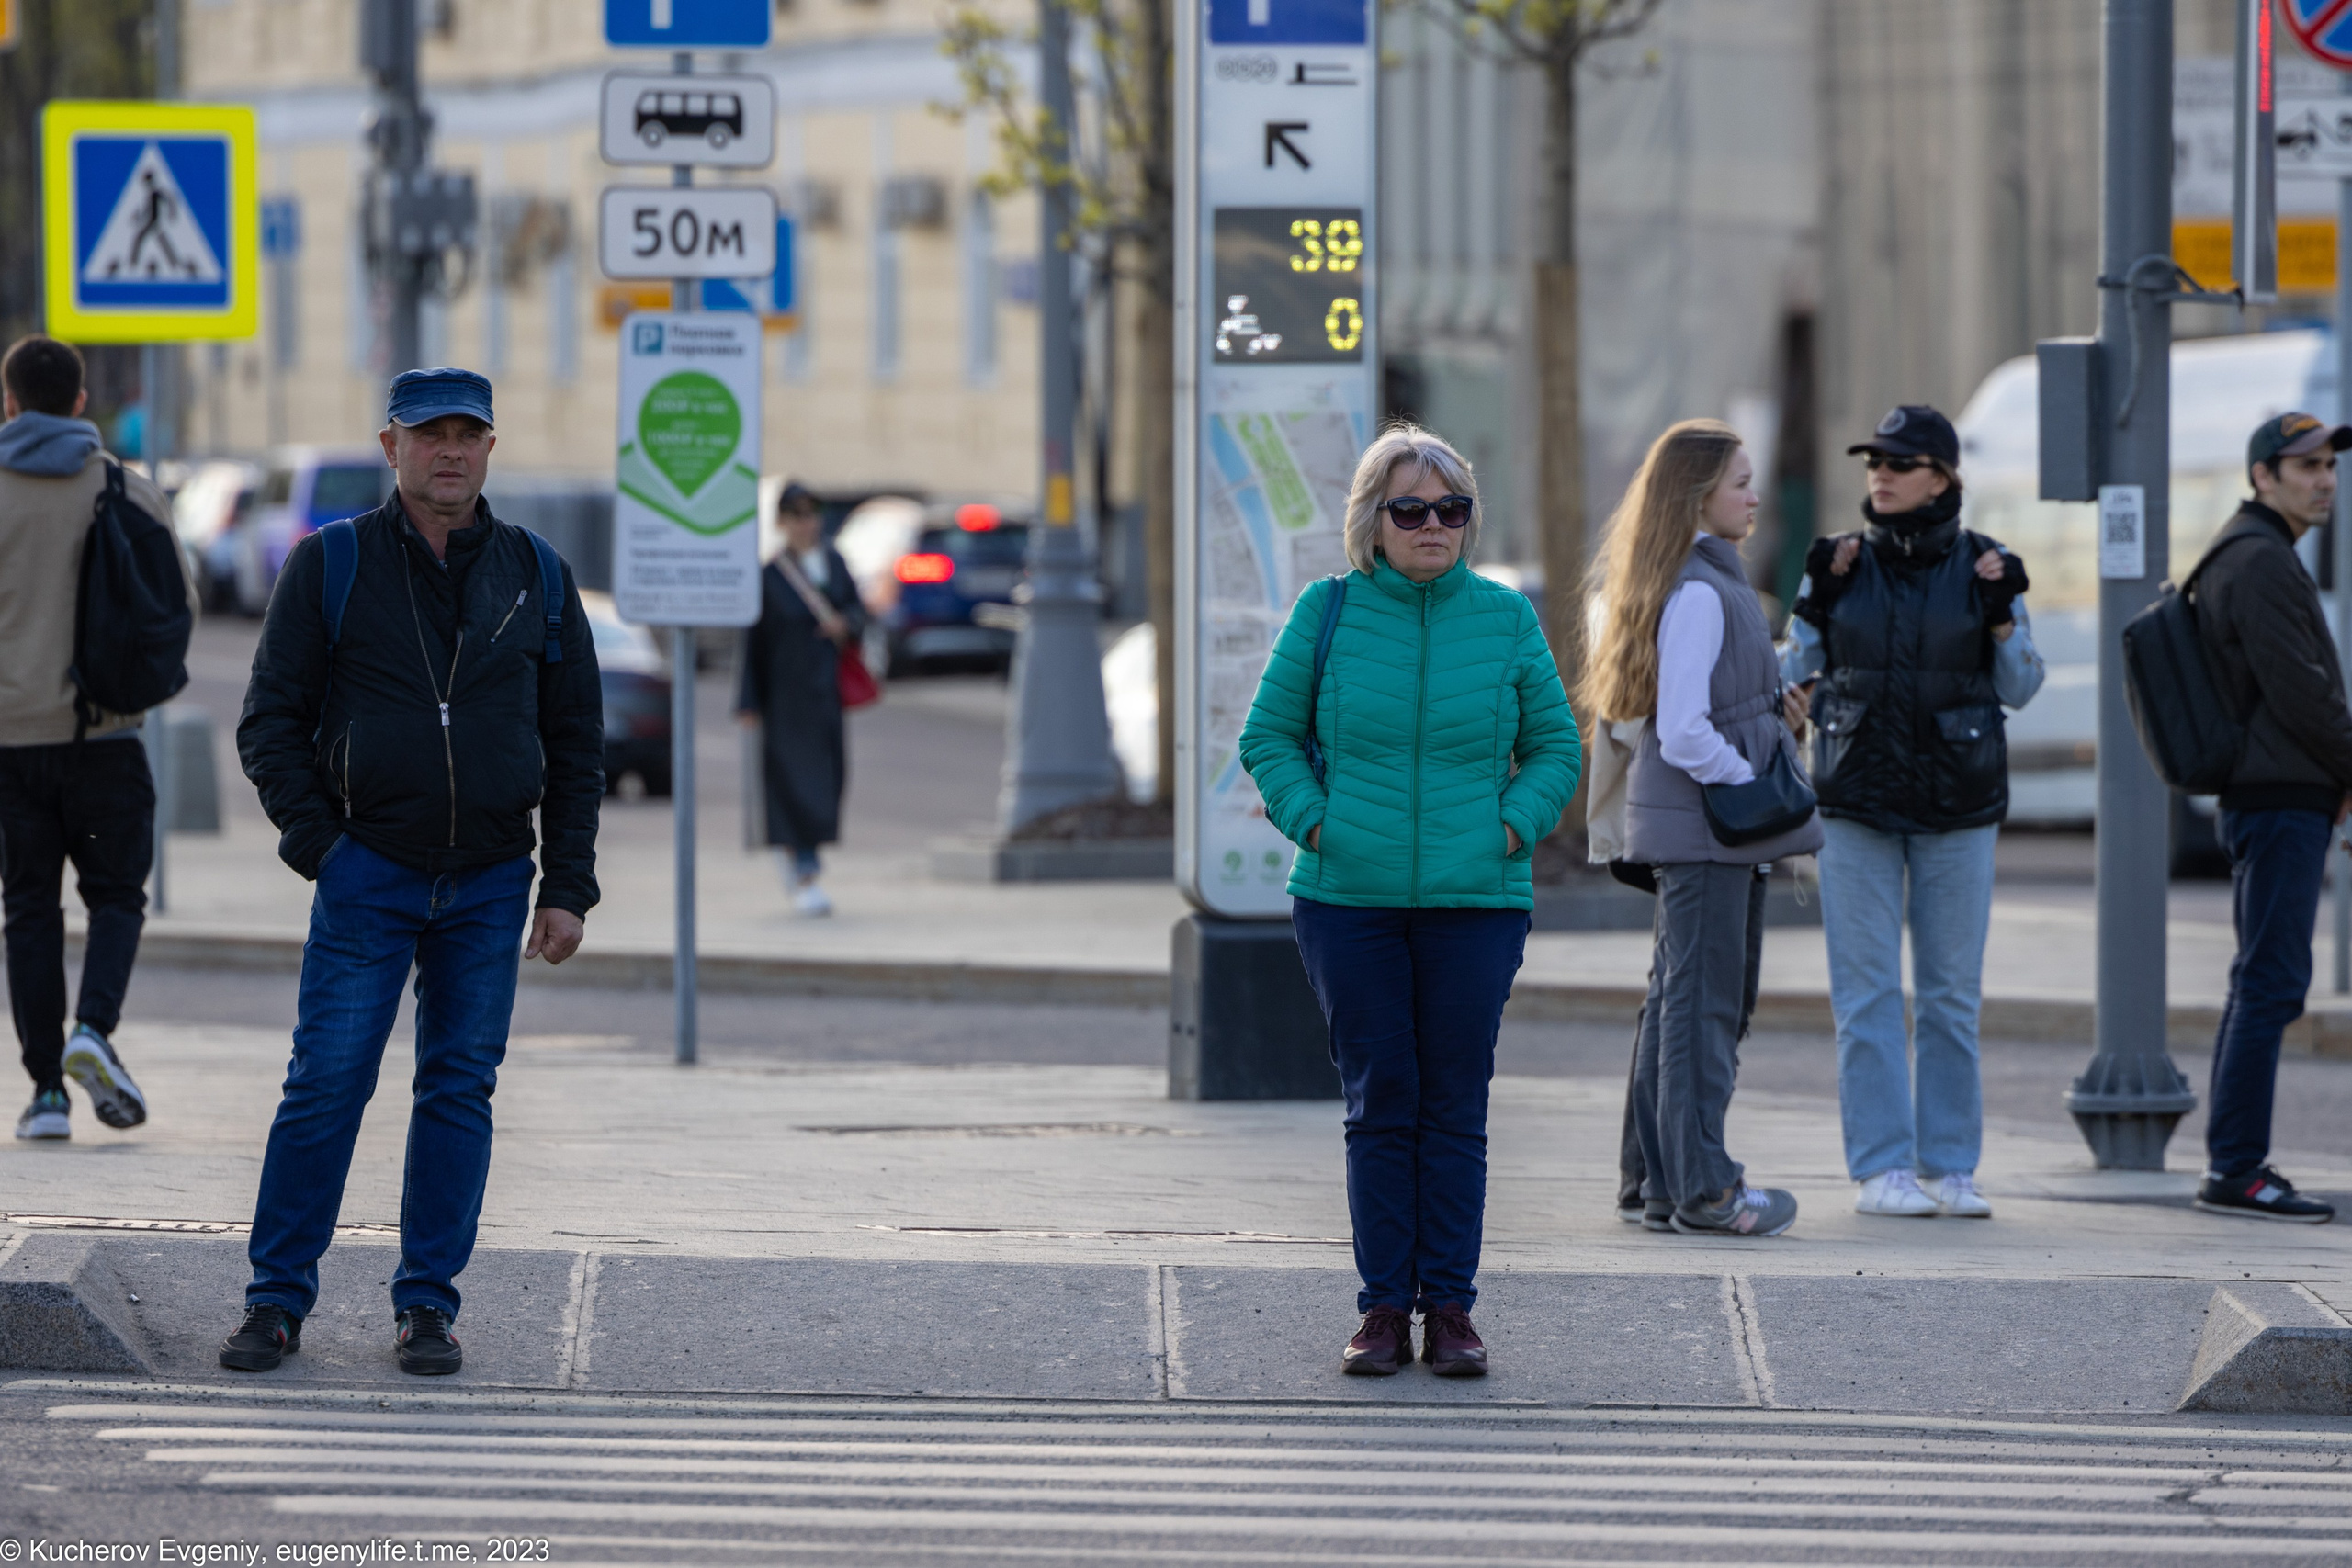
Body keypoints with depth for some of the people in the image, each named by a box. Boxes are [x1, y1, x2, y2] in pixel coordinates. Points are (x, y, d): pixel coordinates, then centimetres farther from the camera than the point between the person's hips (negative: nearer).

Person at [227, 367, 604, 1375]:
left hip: (492, 883, 2)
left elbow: (576, 743, 11)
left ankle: (427, 1304, 10)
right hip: (368, 873, -2)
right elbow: (271, 722, 3)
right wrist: (319, 843, -6)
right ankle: (278, 1301, 1)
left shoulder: (535, 577, 7)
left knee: (459, 1092, 3)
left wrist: (568, 888, 4)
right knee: (325, 1084, -6)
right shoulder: (331, 565, 1)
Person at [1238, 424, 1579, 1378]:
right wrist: (1312, 822, -4)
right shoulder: (1329, 611, 2)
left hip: (1475, 903, 0)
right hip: (1349, 903, 0)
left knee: (1456, 1110, 2)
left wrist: (1514, 825, -3)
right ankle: (1384, 1308, 7)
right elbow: (1268, 735, 9)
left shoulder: (1506, 618, 4)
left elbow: (1555, 746, 12)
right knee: (1379, 1105, 2)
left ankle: (1450, 1308, 8)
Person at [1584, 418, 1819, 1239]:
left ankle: (1666, 1185, 18)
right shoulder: (1698, 594, -18)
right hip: (1705, 827, -10)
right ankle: (1703, 1187, -2)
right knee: (1704, 1003, -5)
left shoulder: (1705, 582, 13)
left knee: (1681, 1001, 13)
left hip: (1692, 823, 10)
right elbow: (1684, 736, -23)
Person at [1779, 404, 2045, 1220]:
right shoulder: (1841, 564, 4)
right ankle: (1880, 1168, -2)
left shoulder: (1982, 566, 1)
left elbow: (2019, 688, 4)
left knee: (1952, 992, 2)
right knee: (1868, 992, -4)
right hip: (1858, 800, 0)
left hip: (1957, 803, 0)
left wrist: (2000, 615, -11)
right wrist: (1817, 603, -7)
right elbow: (1795, 679, 6)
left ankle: (1950, 1166, 8)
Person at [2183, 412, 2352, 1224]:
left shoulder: (2244, 556, 20)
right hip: (2282, 799, -11)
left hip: (2264, 798, 11)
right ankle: (2236, 1167, -13)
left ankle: (2232, 1163, 15)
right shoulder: (2261, 561, -14)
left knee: (2263, 981, 12)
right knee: (2272, 981, -11)